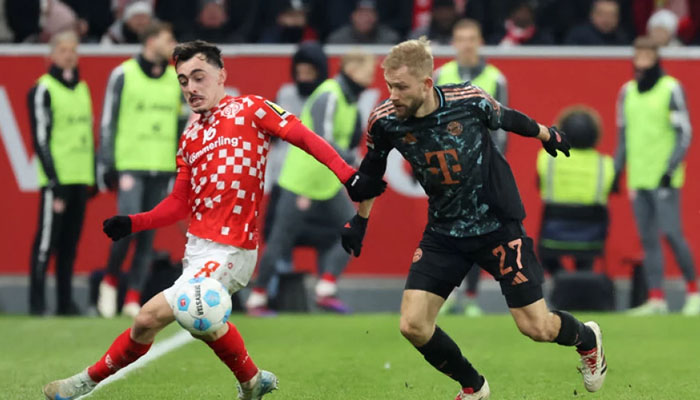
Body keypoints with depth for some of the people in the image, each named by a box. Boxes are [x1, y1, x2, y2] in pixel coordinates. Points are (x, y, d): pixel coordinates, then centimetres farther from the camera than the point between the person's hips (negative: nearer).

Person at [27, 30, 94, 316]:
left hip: (80, 179, 7)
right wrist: (53, 180, -14)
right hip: (57, 178, -7)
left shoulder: (82, 88, 16)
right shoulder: (43, 90, -5)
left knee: (70, 243, 9)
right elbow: (40, 139, -9)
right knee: (47, 241, -7)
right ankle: (37, 301, -5)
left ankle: (65, 301, 13)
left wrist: (93, 175, 17)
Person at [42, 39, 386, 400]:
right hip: (197, 246, 8)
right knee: (205, 322, 21)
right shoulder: (189, 138, 15)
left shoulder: (249, 109, -3)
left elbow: (306, 138, -9)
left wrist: (349, 177, -20)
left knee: (149, 318, -12)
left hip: (228, 253, -8)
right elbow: (180, 204, 17)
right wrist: (132, 223, 4)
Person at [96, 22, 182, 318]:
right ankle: (110, 280, 6)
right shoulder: (124, 75, -2)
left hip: (162, 169, 5)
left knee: (148, 237, 3)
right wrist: (107, 166, -5)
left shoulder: (175, 79, 12)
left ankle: (133, 299, 8)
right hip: (130, 165, -5)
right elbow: (108, 122, -1)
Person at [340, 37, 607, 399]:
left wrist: (546, 135, 20)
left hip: (498, 225, -3)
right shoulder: (384, 121, -15)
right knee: (413, 326, -10)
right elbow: (371, 170, 7)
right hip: (444, 233, 3)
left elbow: (509, 119, 1)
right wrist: (359, 220, 16)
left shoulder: (469, 101, -21)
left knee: (537, 328, -2)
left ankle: (588, 339, 35)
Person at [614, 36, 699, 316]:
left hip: (664, 178, -6)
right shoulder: (628, 92, 12)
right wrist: (616, 171, 15)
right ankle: (656, 299, 5)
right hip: (638, 177, 6)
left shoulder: (671, 89, -5)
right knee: (648, 239, 4)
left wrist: (670, 169, -14)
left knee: (671, 233, -10)